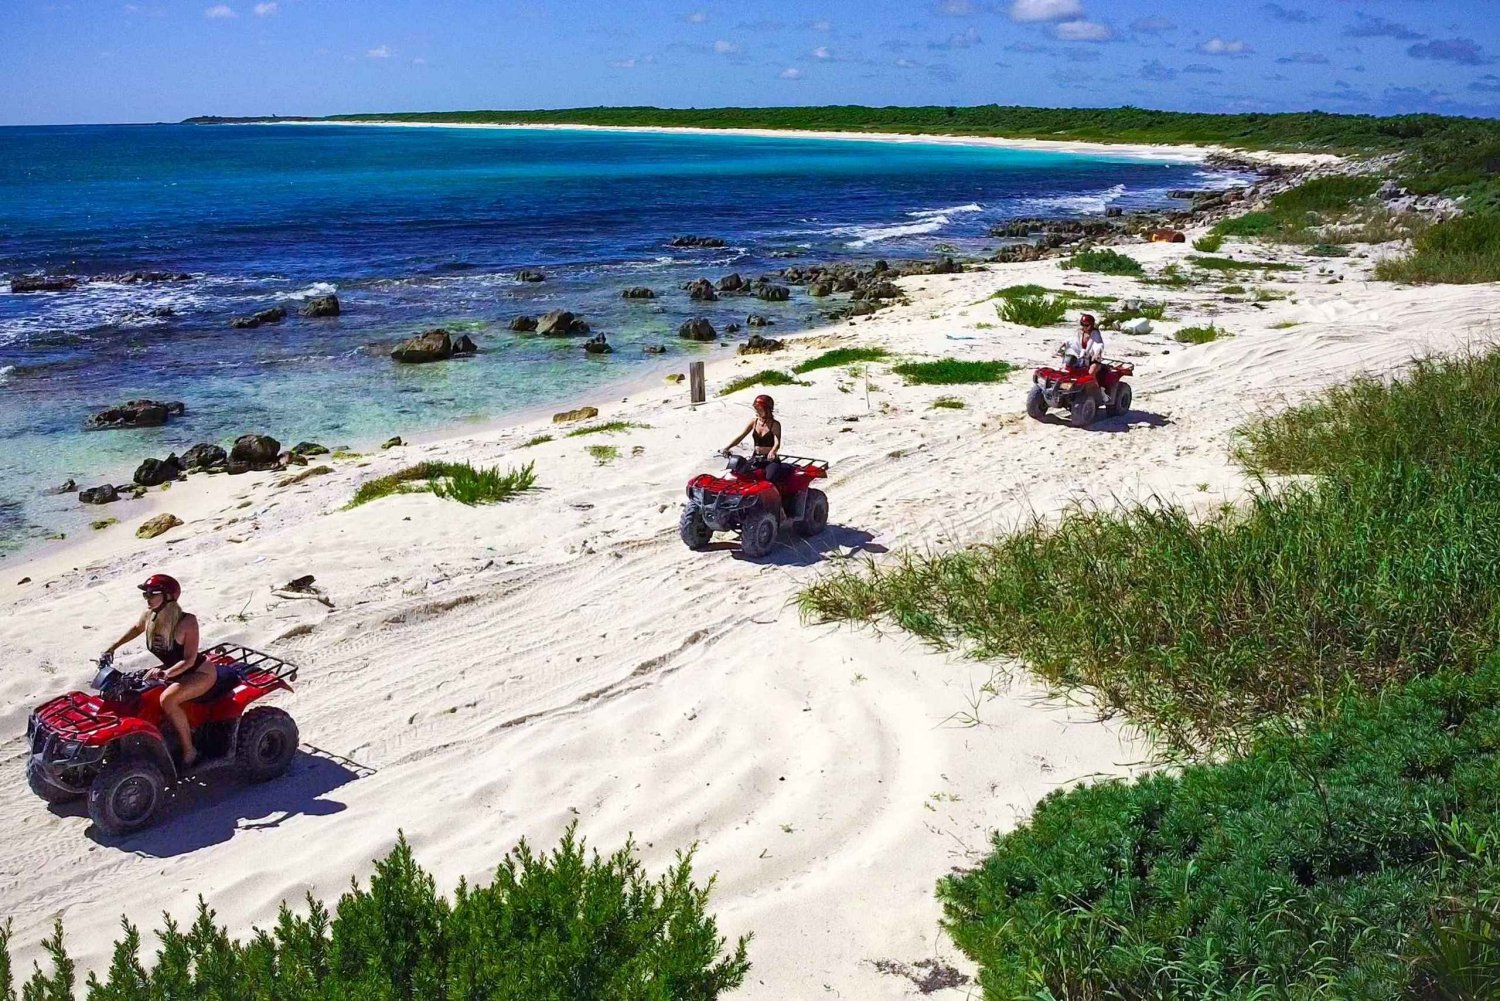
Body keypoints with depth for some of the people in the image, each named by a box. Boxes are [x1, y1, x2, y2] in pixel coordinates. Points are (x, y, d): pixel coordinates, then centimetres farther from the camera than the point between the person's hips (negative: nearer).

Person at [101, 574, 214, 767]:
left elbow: (189, 659, -28)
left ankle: (189, 750, -17)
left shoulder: (186, 622, -27)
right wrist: (113, 647, 17)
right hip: (173, 670, 8)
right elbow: (136, 628, 17)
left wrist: (166, 674, -41)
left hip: (201, 672, -8)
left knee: (167, 699, -30)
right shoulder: (148, 616, -8)